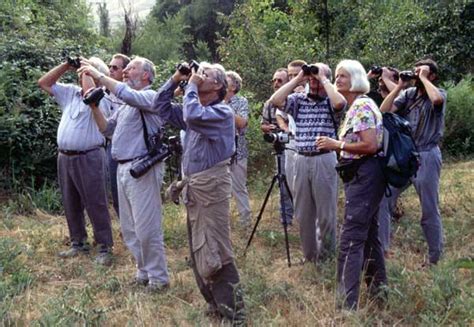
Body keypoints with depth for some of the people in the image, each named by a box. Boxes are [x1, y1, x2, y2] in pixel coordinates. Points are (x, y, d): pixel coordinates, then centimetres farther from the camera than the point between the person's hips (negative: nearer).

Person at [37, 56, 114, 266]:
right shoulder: (69, 92, 13)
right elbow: (43, 83, 18)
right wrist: (65, 66, 9)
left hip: (89, 158, -7)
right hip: (64, 157, 7)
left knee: (95, 204, -2)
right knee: (70, 204, 14)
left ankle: (105, 248, 5)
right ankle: (78, 243, 27)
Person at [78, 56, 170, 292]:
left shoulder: (150, 96, -7)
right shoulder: (126, 104, 20)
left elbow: (127, 94, -28)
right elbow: (107, 129, 20)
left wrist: (98, 75, -20)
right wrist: (94, 106, 8)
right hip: (123, 168, 9)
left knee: (146, 228, -6)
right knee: (129, 228, 14)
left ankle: (158, 277, 6)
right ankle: (144, 271, 26)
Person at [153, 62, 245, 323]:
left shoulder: (222, 112, -10)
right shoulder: (195, 109, 16)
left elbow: (193, 117, -28)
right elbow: (161, 106, 18)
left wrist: (191, 85, -13)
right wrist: (175, 79, 8)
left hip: (211, 186, -9)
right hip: (192, 187, 9)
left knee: (215, 254, -8)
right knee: (199, 253, 14)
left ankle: (232, 312, 1)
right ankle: (216, 305, 25)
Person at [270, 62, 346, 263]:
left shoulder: (330, 102, 1)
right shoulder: (298, 99, 10)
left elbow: (340, 102, -23)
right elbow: (275, 101, -5)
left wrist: (323, 79, -10)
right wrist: (297, 79, -2)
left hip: (324, 160, -3)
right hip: (302, 160, 4)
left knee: (326, 212, 3)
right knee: (303, 212, 11)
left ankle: (326, 256, 18)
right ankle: (309, 254, 25)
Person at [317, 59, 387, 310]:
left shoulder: (362, 106, -14)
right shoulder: (356, 106, 16)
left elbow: (370, 145, -22)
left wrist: (336, 144, -16)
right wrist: (335, 145, 9)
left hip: (364, 176, -11)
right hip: (362, 176, 11)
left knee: (350, 240, -11)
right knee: (368, 235, 17)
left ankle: (347, 304, -10)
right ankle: (379, 290, 29)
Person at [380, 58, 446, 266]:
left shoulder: (440, 93, -1)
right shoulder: (408, 93, 9)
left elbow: (436, 98, -28)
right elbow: (384, 111, -3)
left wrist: (423, 78, -13)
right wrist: (399, 85, -3)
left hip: (426, 157, -4)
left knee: (430, 210, 5)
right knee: (381, 201, 1)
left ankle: (435, 257, 19)